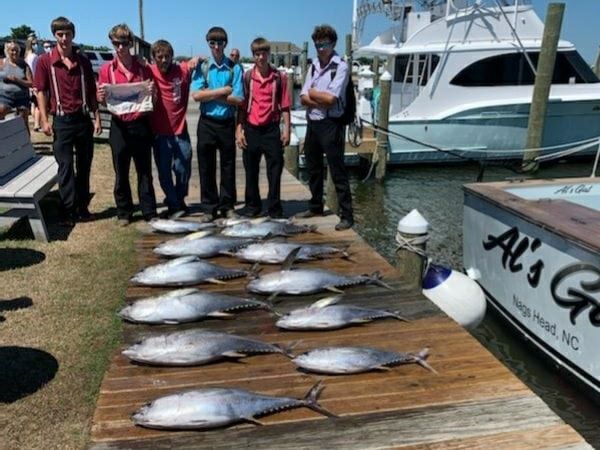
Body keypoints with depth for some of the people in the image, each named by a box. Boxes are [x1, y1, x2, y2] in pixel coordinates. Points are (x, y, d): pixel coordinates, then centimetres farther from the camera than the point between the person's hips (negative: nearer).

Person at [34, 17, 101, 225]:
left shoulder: (83, 62, 8)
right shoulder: (45, 61, -1)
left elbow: (91, 92, 11)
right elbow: (40, 91, -1)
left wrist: (97, 118, 5)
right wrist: (44, 120, -9)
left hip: (83, 119, 3)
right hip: (61, 121, -3)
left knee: (84, 166, 8)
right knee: (66, 167, -1)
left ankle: (82, 208, 19)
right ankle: (69, 211, 6)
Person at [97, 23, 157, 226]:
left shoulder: (143, 68, 5)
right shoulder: (107, 69, 2)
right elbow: (102, 101, 7)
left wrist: (151, 91, -9)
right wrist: (101, 97, -15)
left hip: (141, 124, 0)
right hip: (119, 126, 0)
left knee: (145, 172, 6)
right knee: (121, 173, 8)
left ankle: (149, 212, 14)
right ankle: (123, 213, 19)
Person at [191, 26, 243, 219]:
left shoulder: (235, 68, 0)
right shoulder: (202, 67, 3)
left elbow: (238, 99, -9)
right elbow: (196, 95, -9)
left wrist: (210, 95, -10)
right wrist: (223, 91, -10)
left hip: (227, 122, -1)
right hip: (207, 122, 1)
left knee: (228, 166, 6)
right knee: (206, 167, 5)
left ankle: (227, 206, 17)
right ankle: (209, 208, 15)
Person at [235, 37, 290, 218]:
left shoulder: (279, 77, 1)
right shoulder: (246, 77, 3)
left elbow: (284, 106, 2)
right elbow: (241, 105, 4)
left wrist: (286, 129, -3)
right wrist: (239, 129, -2)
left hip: (271, 129, -1)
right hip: (251, 129, 1)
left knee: (275, 169, 2)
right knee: (251, 170, 9)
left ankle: (274, 208, 11)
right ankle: (252, 205, 22)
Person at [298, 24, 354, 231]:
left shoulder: (341, 67, -8)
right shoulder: (313, 66, 12)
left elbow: (331, 98, -17)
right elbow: (304, 98, 5)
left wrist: (313, 92, -1)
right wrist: (323, 100, -12)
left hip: (330, 125, -7)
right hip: (312, 123, 7)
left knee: (337, 171, -5)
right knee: (313, 168, 16)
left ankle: (346, 215, 1)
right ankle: (315, 206, 31)